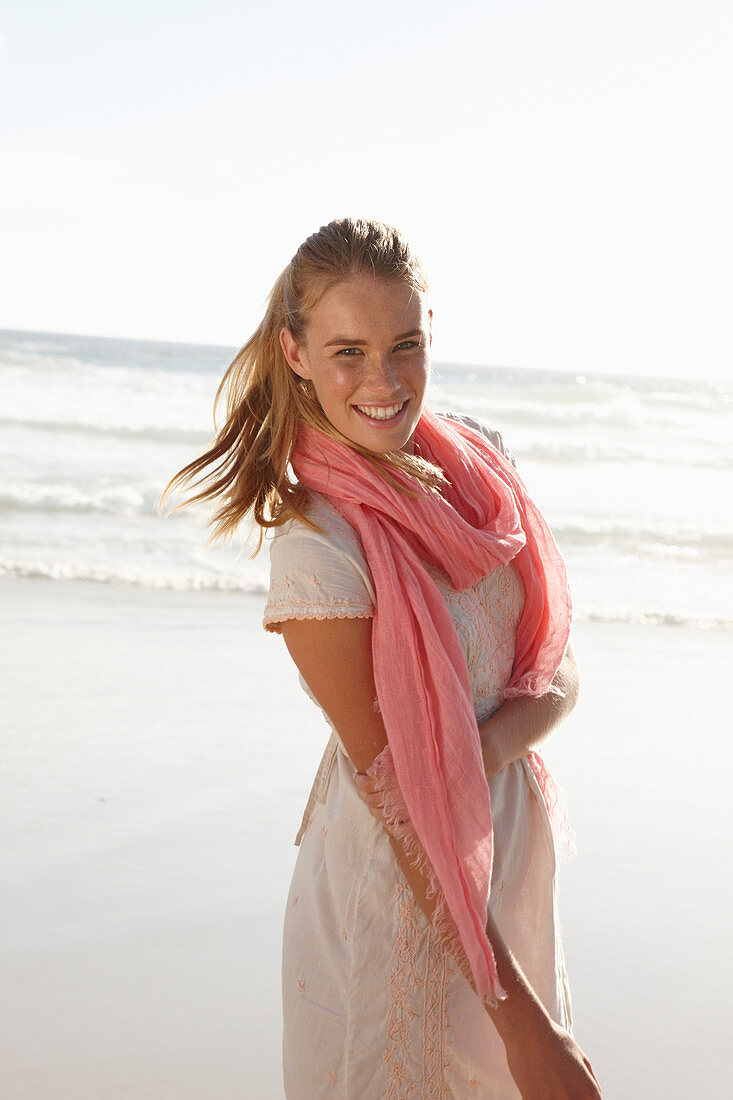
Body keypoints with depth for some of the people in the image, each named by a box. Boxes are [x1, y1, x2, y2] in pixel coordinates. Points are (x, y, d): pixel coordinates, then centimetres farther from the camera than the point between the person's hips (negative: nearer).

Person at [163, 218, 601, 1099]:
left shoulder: (476, 458, -5)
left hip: (513, 840, 6)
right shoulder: (317, 551, -24)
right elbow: (397, 798, -22)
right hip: (400, 887, -6)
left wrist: (488, 742, -22)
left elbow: (558, 674, 0)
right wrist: (520, 1015, -20)